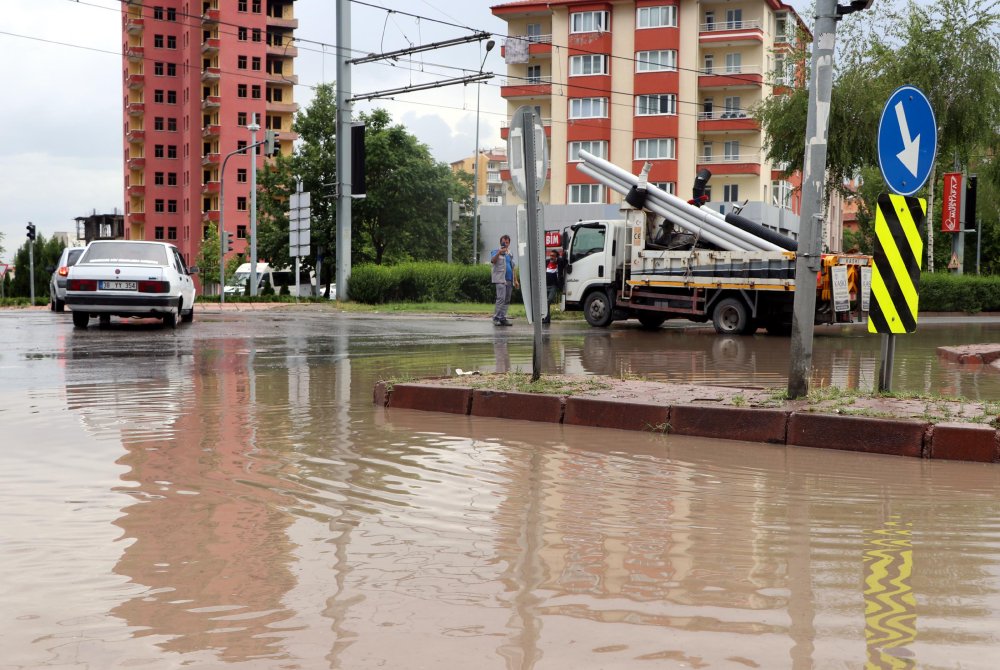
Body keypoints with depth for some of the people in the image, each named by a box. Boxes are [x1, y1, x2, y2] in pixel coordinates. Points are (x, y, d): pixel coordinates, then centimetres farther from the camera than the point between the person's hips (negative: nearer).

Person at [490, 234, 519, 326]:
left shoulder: (510, 254, 23)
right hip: (500, 280, -7)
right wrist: (499, 252, -26)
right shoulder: (496, 252, 5)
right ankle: (496, 318, -14)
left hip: (510, 280, 7)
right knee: (501, 298, -16)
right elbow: (492, 261, -15)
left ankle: (503, 318, 7)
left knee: (507, 301, 4)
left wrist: (516, 280, 21)